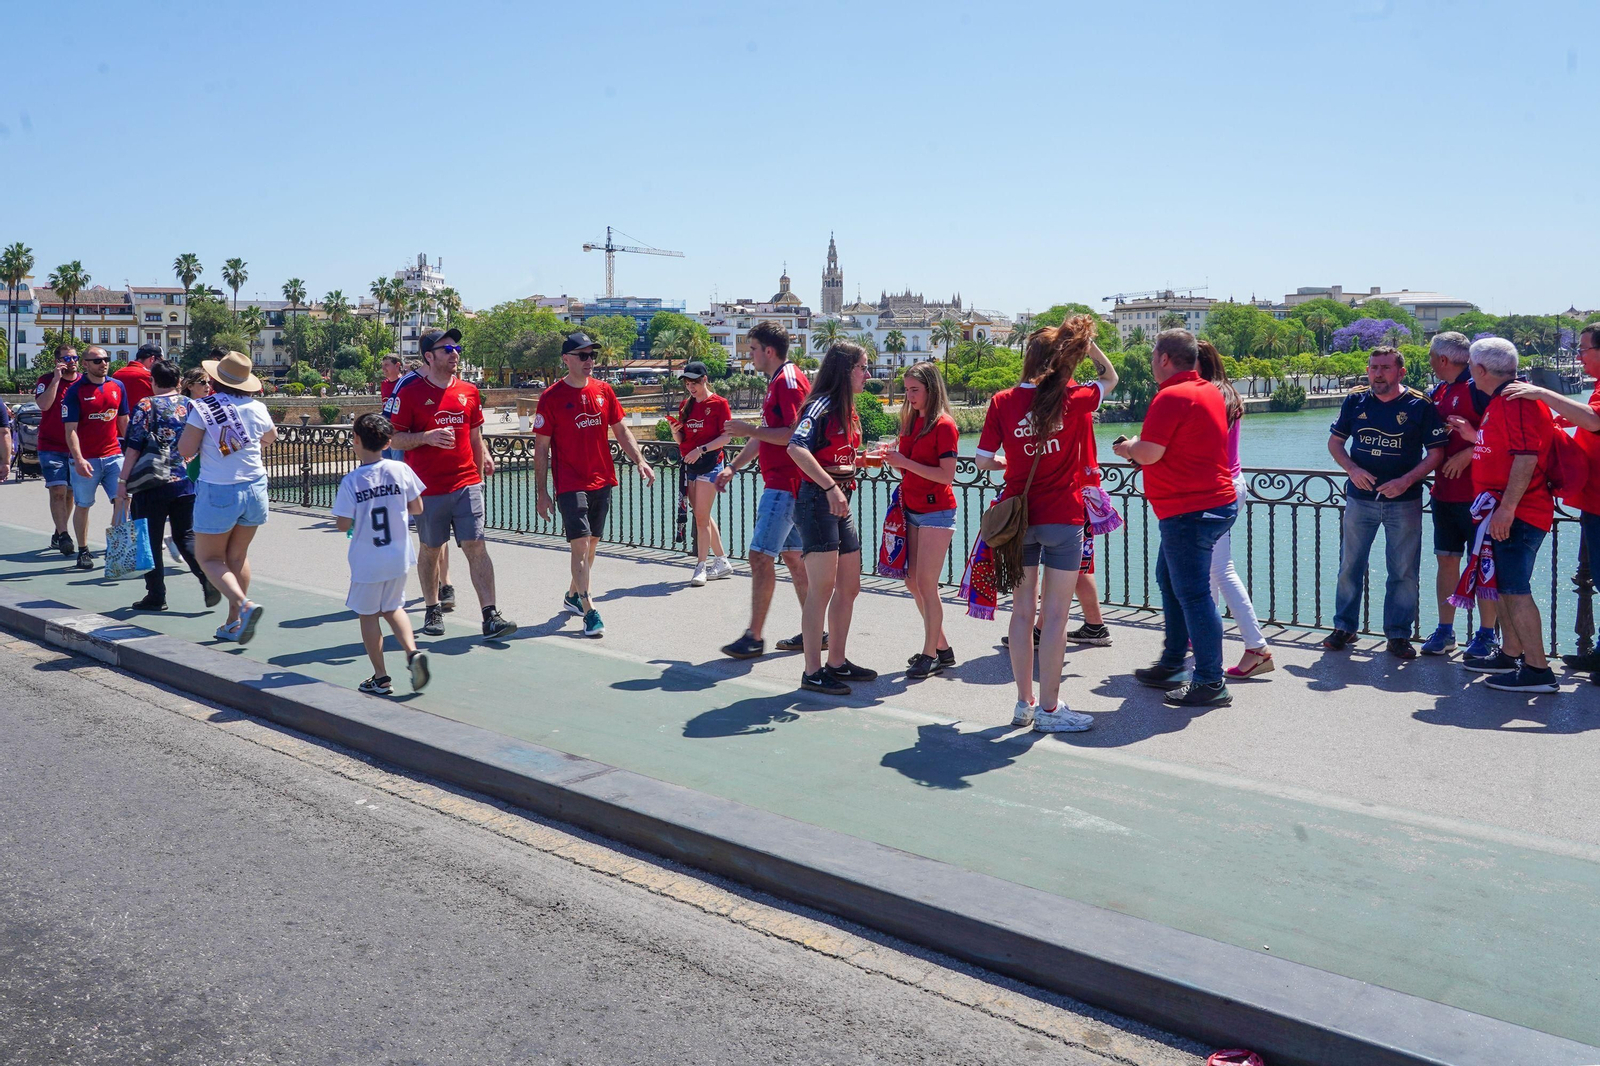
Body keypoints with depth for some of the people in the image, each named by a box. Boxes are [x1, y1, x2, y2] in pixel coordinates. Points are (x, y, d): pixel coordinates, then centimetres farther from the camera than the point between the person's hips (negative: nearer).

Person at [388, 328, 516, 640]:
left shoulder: (468, 391, 9)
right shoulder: (409, 391, -4)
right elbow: (394, 438, -4)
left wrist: (480, 475, 14)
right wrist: (427, 437, -20)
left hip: (466, 485, 2)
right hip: (428, 488, -2)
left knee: (476, 547, -4)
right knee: (430, 550, 10)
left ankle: (491, 616, -6)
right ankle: (432, 610, 27)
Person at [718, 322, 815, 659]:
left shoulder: (789, 381, -14)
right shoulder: (777, 381, 19)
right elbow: (766, 434, 26)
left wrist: (749, 429, -18)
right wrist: (733, 467, 23)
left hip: (784, 485, -11)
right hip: (781, 482, 11)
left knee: (760, 556, -10)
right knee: (792, 555, 12)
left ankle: (755, 637, -5)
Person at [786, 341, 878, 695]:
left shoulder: (848, 409, 15)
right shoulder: (822, 404, -12)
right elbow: (796, 447, -27)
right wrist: (830, 487, -32)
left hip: (841, 503, 9)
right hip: (818, 502, -9)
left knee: (849, 587, 13)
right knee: (822, 589, -7)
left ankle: (837, 662, 24)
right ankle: (813, 672, 1)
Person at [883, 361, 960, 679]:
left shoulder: (944, 425, -12)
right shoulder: (911, 421, 12)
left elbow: (946, 475, -18)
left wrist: (906, 462, -20)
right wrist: (893, 460, 1)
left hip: (936, 511, -8)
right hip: (912, 509, 8)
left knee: (926, 584, -7)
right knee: (913, 583, 9)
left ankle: (930, 655, 3)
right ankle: (942, 648, 21)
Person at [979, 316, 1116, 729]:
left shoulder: (1002, 401, -2)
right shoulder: (1071, 399, -6)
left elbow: (983, 460, 1)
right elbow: (1110, 377, 14)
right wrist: (1086, 340, 13)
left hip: (1018, 517, 3)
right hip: (1062, 518, -3)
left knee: (1023, 611, 12)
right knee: (1055, 615, 2)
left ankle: (1024, 703, 19)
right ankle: (1049, 709, 8)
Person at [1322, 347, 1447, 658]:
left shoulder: (1420, 405, -5)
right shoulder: (1355, 401, 3)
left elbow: (1436, 452, -3)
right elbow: (1335, 442, 10)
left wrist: (1406, 481, -17)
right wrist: (1352, 470, -9)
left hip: (1404, 501, -2)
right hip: (1359, 498, 2)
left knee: (1404, 571, 3)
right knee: (1349, 566, 8)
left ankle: (1398, 634, 14)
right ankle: (1344, 626, 21)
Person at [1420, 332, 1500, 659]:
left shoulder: (1478, 387, -11)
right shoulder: (1439, 391, 13)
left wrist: (1467, 454, -23)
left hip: (1475, 492, -8)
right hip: (1444, 492, 8)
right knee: (1446, 559, 10)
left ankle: (1486, 635, 7)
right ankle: (1445, 631, 17)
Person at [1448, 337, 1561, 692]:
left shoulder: (1517, 400, -16)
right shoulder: (1502, 400, 17)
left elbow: (1526, 457, -25)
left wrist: (1506, 509, -27)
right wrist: (1474, 436, 20)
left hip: (1516, 514, -11)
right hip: (1505, 510, 11)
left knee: (1514, 589, -10)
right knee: (1505, 586, 18)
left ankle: (1538, 669, -7)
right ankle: (1510, 654, 28)